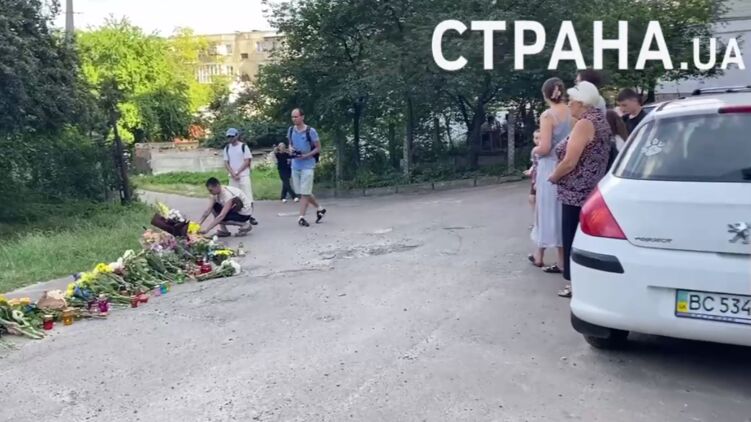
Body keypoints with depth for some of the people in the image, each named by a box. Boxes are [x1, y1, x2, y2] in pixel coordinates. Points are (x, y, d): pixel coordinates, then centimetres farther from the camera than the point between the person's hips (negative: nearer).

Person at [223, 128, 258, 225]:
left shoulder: (244, 146, -2)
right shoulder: (227, 148, 10)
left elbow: (247, 161, -7)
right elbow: (226, 163, 7)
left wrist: (237, 172, -11)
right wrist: (233, 174, -7)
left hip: (243, 175, -4)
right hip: (232, 176, 4)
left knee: (248, 196, -10)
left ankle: (250, 216, -8)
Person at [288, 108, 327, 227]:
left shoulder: (310, 131, -10)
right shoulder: (291, 130, 5)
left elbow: (318, 148, -5)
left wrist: (305, 156, -17)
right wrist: (290, 149, -3)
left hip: (307, 165, -6)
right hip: (295, 165, 6)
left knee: (305, 192, -7)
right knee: (303, 192, 12)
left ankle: (301, 217, -3)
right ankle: (319, 208, 30)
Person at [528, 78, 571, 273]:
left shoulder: (548, 115, -13)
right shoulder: (572, 112, 2)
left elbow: (544, 148, -18)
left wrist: (534, 151, 2)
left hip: (550, 168, -5)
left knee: (548, 211, 7)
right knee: (563, 212, 12)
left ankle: (539, 256, 21)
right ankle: (564, 259, 17)